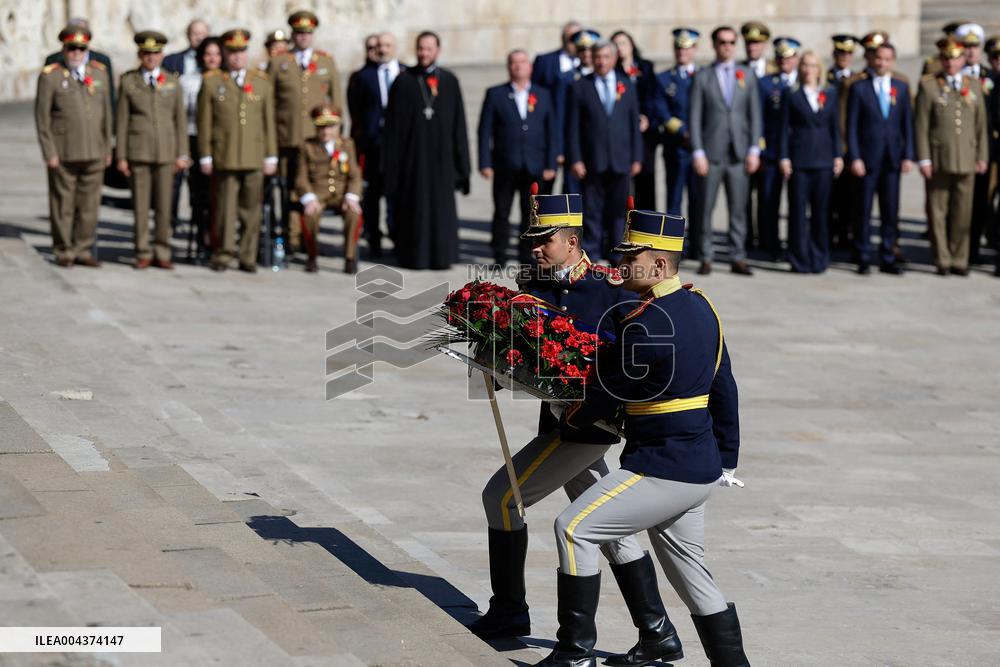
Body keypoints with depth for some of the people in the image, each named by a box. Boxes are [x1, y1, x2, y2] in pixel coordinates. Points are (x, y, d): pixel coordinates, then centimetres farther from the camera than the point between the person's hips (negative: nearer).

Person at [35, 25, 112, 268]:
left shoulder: (100, 73, 9)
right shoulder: (50, 76, -2)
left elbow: (106, 113, 13)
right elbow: (42, 117, -3)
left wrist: (107, 148, 11)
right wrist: (49, 153, -8)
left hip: (94, 154, 3)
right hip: (63, 154, -3)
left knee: (89, 204, 5)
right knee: (63, 204, 2)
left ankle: (83, 250, 14)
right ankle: (63, 252, 13)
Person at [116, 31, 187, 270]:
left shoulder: (173, 82, 9)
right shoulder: (128, 81, 5)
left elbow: (180, 120, 9)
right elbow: (122, 121, 3)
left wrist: (182, 154, 3)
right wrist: (121, 156, -1)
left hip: (166, 151, 1)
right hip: (138, 151, -1)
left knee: (164, 204, 1)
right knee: (140, 204, 0)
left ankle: (162, 253, 9)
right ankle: (143, 254, 6)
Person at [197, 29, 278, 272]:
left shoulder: (262, 82, 11)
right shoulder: (212, 82, 5)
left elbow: (269, 122, 11)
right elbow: (204, 122, 4)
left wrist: (271, 156, 7)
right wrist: (205, 156, -1)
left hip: (254, 158, 2)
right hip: (225, 158, -2)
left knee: (251, 208, 3)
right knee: (226, 206, -3)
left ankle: (248, 258, 9)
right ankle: (223, 255, 6)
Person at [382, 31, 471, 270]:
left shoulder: (450, 81, 5)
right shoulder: (403, 81, 2)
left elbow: (458, 122, 6)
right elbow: (392, 123, 2)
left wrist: (460, 159, 2)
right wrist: (391, 159, -3)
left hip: (441, 153, 1)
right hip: (412, 154, -1)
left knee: (442, 204, 2)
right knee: (414, 205, 2)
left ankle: (441, 256, 10)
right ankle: (414, 256, 10)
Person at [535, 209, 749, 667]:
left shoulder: (644, 324, -20)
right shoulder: (702, 308, 9)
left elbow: (607, 393, -9)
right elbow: (724, 390, 16)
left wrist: (568, 424, 11)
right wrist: (727, 459, 23)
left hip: (662, 470, -9)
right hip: (702, 470, 9)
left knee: (574, 529, -5)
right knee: (691, 574, 17)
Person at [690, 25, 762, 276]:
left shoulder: (747, 75, 10)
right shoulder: (702, 77, 4)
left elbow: (755, 114, 8)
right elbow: (695, 117, 1)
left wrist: (754, 150, 0)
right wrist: (698, 152, -7)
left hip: (739, 152, 2)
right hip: (712, 152, -1)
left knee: (738, 208, 1)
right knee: (706, 208, 0)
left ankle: (738, 258, 5)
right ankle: (706, 257, 7)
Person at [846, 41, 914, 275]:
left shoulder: (901, 88, 9)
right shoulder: (859, 87, 0)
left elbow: (907, 123, 9)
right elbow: (852, 125, -2)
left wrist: (908, 156, 1)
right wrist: (854, 157, -10)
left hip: (893, 157, 3)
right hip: (867, 157, -3)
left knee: (891, 211, 4)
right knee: (864, 210, 1)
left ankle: (887, 258, 11)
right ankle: (863, 258, 8)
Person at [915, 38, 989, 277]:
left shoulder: (974, 86, 11)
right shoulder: (928, 85, 0)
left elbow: (981, 125, 12)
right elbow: (921, 125, -2)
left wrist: (982, 156, 8)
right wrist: (924, 159, -7)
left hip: (966, 160, 2)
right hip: (938, 159, -2)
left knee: (963, 213, 3)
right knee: (938, 212, 2)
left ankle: (959, 260, 11)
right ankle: (942, 260, 10)